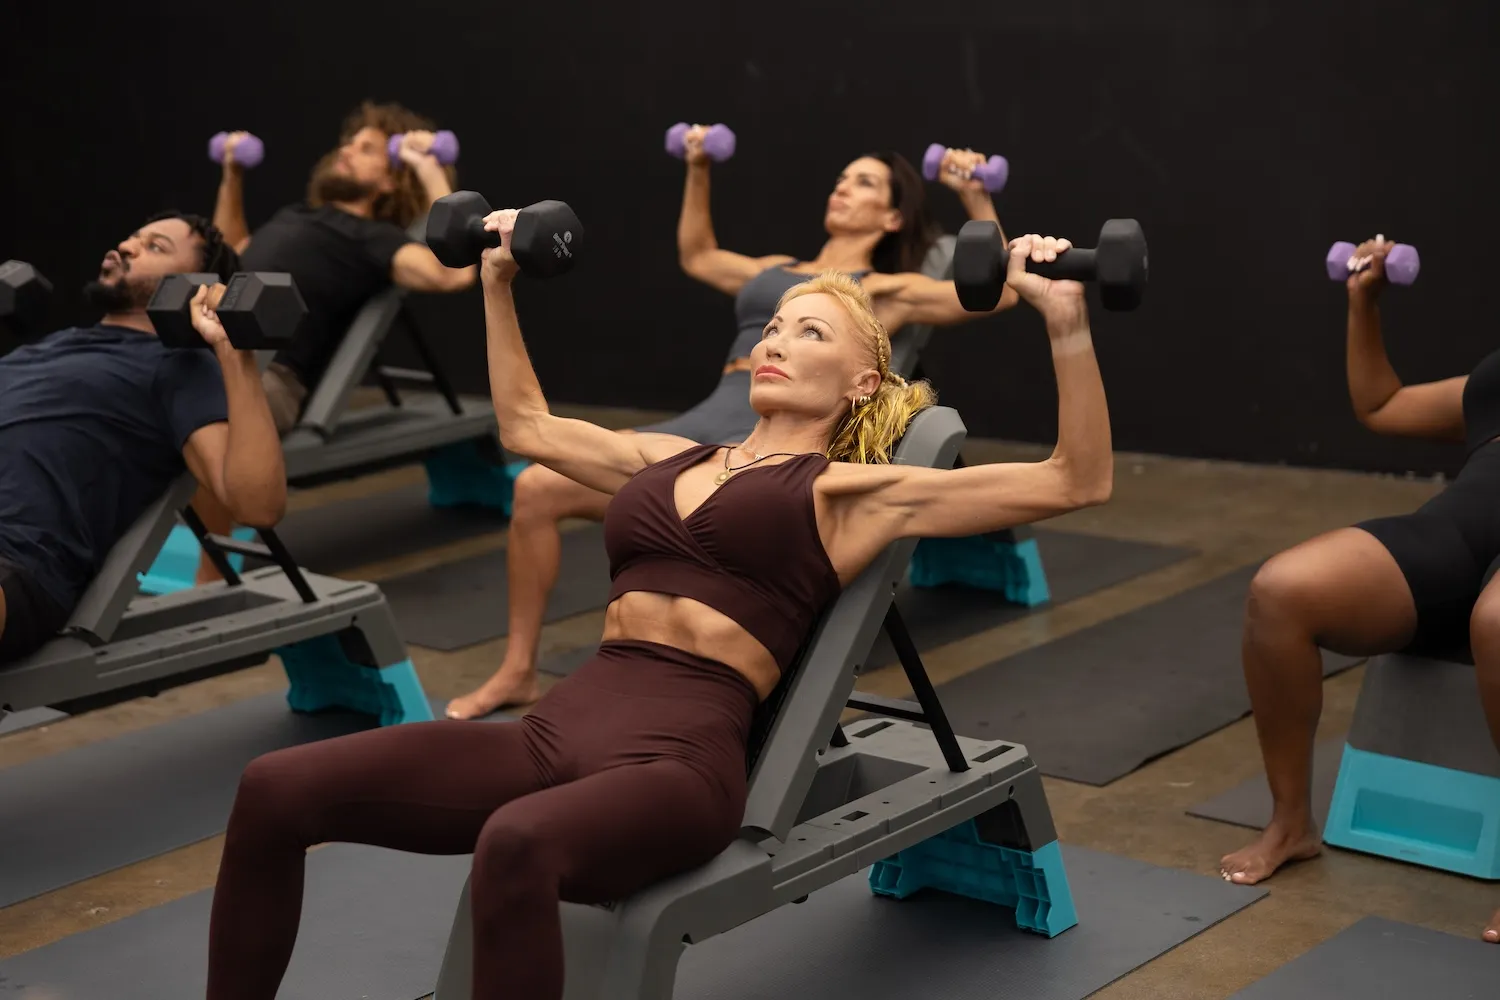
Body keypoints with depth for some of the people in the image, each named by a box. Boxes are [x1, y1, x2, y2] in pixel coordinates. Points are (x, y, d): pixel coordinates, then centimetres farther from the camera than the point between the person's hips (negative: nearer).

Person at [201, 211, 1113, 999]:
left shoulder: (851, 493, 8)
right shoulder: (675, 459, 25)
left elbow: (1078, 482, 1)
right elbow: (526, 427, 40)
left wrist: (1066, 321, -8)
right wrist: (499, 284, 39)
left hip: (683, 754, -6)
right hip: (559, 728, 6)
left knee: (518, 845, -42)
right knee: (276, 791, -15)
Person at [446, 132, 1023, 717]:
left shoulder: (883, 291, 12)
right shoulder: (776, 270, 30)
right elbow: (696, 257, 47)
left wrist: (975, 196, 4)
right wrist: (698, 173, 43)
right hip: (704, 423, 7)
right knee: (536, 488, -10)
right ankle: (518, 672, 1)